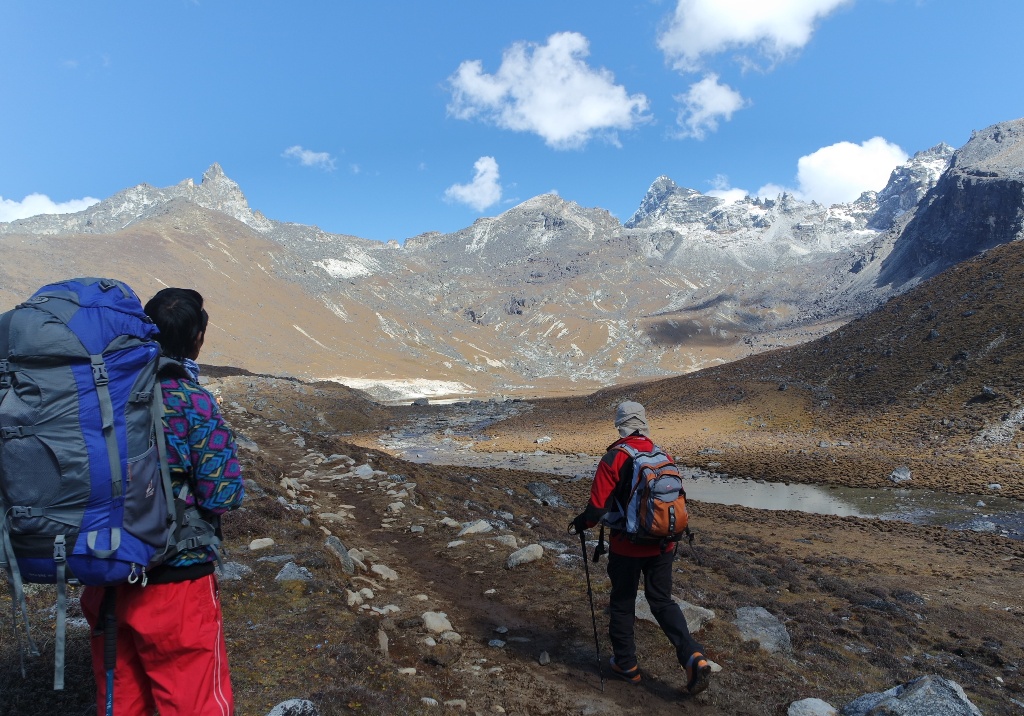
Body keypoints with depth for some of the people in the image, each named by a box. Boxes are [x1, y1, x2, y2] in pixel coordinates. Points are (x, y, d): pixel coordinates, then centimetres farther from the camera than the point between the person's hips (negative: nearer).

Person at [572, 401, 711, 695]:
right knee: (662, 601, 18)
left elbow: (598, 508, -18)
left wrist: (581, 523, 3)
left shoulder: (614, 459, -16)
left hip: (627, 547, -4)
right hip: (663, 546, 5)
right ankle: (693, 656, 3)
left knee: (622, 604, 14)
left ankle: (626, 665, 27)